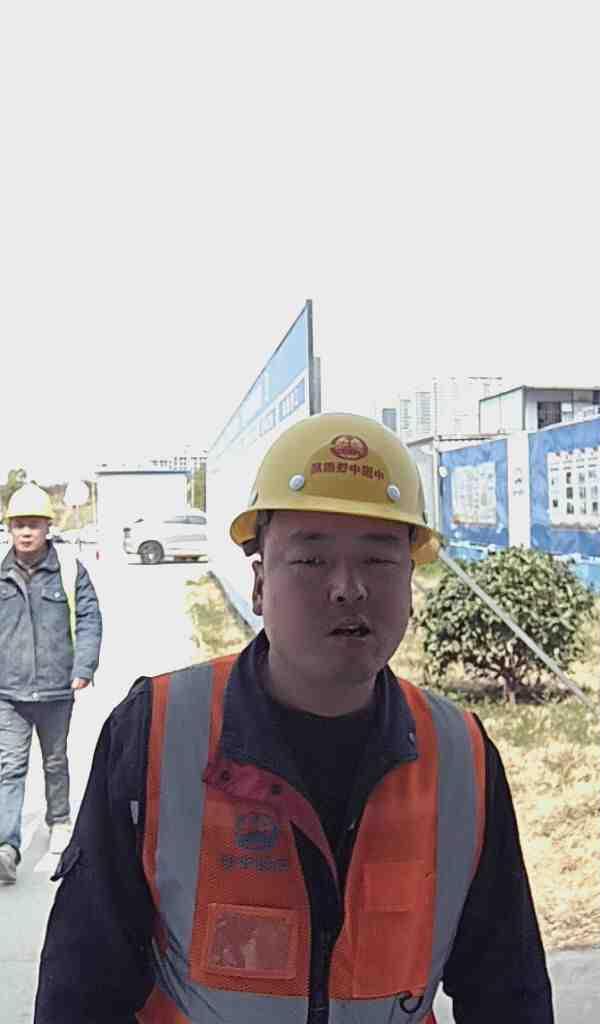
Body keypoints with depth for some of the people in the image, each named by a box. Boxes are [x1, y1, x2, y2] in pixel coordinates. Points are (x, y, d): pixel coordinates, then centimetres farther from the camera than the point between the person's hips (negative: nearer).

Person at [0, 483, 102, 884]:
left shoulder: (70, 570, -6)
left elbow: (89, 621, -5)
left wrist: (83, 670, -12)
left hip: (56, 688, 0)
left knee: (55, 761, 19)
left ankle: (60, 821, 39)